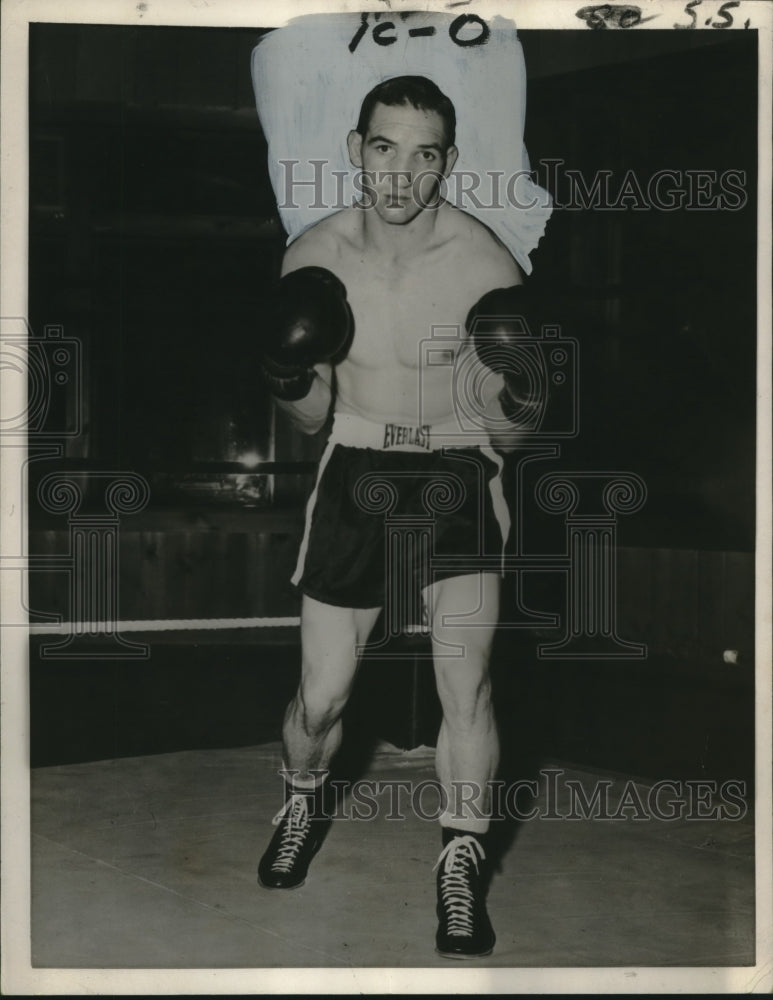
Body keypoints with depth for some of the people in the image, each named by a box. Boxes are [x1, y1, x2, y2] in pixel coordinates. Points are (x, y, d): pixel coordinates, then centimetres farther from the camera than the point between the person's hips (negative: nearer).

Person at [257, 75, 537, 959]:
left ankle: (461, 865, 5)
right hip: (356, 467, 2)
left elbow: (505, 437, -8)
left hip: (456, 469, -2)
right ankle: (304, 803, 39)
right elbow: (310, 418, 1)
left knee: (465, 678, -17)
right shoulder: (314, 256, -7)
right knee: (320, 698, 4)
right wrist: (291, 382, -21)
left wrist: (509, 398, -30)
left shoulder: (486, 268, -15)